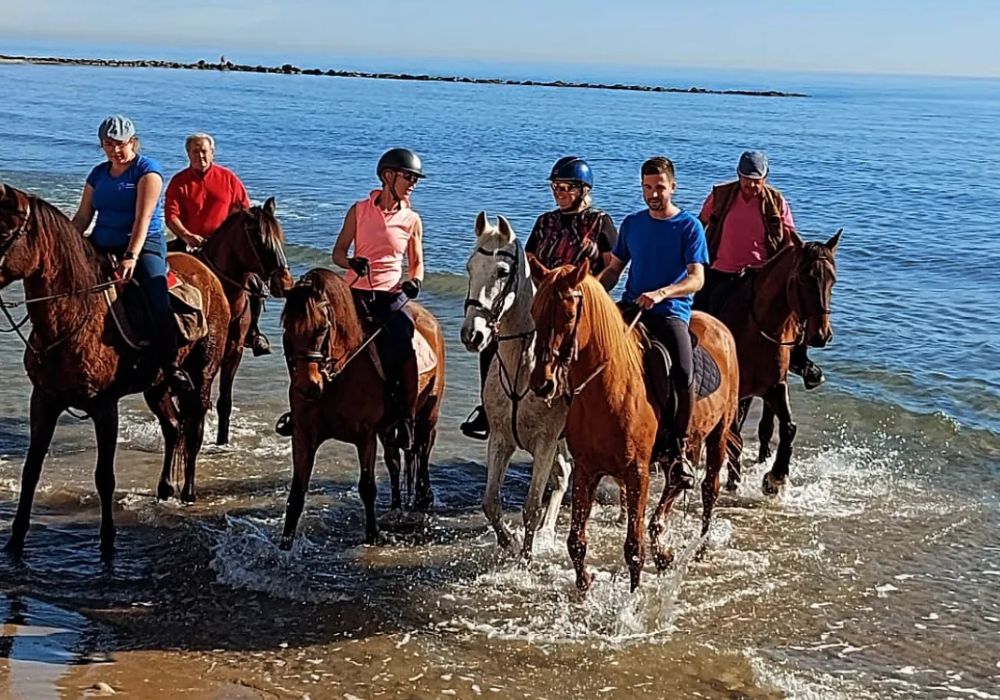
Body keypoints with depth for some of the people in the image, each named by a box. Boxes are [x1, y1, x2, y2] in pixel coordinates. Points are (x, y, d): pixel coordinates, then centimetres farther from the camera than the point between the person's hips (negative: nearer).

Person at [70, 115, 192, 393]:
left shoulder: (147, 169, -5)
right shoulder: (98, 174, 13)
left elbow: (143, 218, -15)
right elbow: (83, 217, 14)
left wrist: (131, 256, -26)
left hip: (144, 245, -6)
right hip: (101, 246, 6)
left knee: (159, 304, -25)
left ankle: (169, 364, -13)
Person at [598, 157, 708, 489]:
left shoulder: (689, 226, 0)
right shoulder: (632, 223, 15)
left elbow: (696, 279, -8)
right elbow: (613, 269, 20)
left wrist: (660, 293, -26)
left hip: (671, 312, -4)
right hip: (630, 307, 4)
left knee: (684, 373, -29)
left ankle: (678, 447, -9)